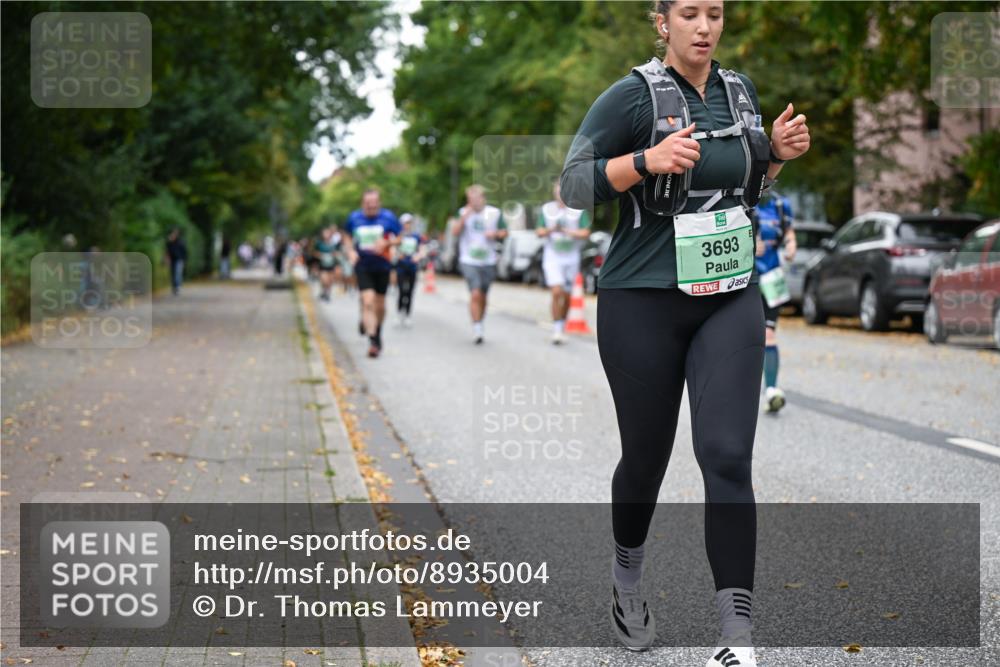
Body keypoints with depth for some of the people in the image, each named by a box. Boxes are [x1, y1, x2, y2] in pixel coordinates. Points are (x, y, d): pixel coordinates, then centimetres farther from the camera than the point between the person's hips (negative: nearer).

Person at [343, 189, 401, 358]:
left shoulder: (388, 217, -5)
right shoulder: (354, 218, -1)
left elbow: (400, 238, 1)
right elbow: (347, 236, 16)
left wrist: (387, 243, -19)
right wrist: (350, 251, -2)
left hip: (382, 266, 1)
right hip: (363, 266, -1)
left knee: (379, 303, 11)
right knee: (368, 301, -15)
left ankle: (377, 332, 37)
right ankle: (372, 341, -16)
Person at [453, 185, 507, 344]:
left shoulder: (494, 213, 4)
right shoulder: (463, 213, -1)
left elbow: (504, 232, 11)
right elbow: (455, 231, -14)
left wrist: (496, 234, -9)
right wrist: (465, 216, -23)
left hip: (488, 261, 3)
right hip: (469, 261, -2)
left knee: (482, 297, 11)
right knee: (475, 294, -17)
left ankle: (479, 326, 28)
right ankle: (476, 328, -13)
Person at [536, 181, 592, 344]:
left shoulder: (579, 210, -2)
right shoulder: (546, 209, 3)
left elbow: (585, 233, -8)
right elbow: (539, 231, 4)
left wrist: (566, 231, -21)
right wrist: (551, 230, -18)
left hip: (571, 257, 1)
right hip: (552, 257, -1)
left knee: (566, 295, 9)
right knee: (556, 292, -15)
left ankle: (563, 327, 28)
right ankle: (556, 330, -13)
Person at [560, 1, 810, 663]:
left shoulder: (740, 90, 9)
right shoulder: (632, 96, -8)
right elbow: (573, 185, -11)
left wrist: (778, 152, 1)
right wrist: (649, 160, -25)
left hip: (731, 302, 3)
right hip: (644, 304, -3)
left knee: (727, 457, -10)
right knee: (647, 455, 10)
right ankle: (627, 579, 40)